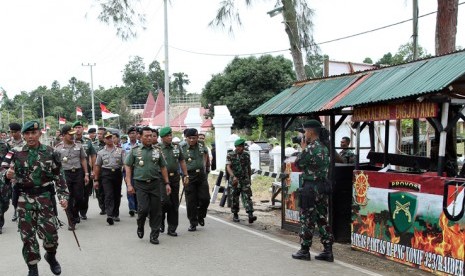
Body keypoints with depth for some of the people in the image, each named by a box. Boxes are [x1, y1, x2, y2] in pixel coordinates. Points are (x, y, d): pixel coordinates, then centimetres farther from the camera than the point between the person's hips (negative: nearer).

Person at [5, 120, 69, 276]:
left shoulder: (49, 153, -1)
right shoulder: (17, 154, 3)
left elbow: (59, 176, 2)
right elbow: (11, 177, 9)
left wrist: (63, 196, -5)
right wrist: (8, 175, -15)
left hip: (45, 197, -1)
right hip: (24, 199, 1)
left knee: (50, 232, -4)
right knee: (27, 234, 3)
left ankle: (51, 256, 27)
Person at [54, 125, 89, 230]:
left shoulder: (79, 145, 6)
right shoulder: (58, 148, -2)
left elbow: (83, 160, 10)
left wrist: (86, 174, 6)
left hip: (78, 173, 2)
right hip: (65, 174, -2)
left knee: (79, 197, 2)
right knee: (68, 199, 2)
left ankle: (75, 214, 30)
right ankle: (71, 222, 11)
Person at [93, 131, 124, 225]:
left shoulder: (120, 150, 9)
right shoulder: (101, 152, 9)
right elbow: (97, 166, 10)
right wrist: (96, 180, 7)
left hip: (117, 173, 2)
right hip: (106, 174, -2)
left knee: (117, 195, 8)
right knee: (108, 195, -13)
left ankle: (116, 214, 22)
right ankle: (109, 215, -20)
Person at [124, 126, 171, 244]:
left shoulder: (157, 150, 8)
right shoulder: (135, 150, 2)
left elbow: (163, 167, 13)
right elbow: (128, 167, 3)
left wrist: (167, 183, 8)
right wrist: (129, 184, -4)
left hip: (155, 183, 2)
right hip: (141, 184, -2)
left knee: (156, 210, 1)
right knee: (143, 208, -10)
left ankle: (154, 235, 12)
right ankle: (140, 226, 21)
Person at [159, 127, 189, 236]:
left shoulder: (176, 147, 12)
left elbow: (182, 162, 16)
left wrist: (185, 175, 11)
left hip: (175, 178, 4)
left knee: (174, 204, 5)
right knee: (165, 201, -15)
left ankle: (172, 228, 13)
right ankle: (160, 221, 12)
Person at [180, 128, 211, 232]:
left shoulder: (201, 146, 4)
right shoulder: (182, 148, -10)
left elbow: (206, 154, 24)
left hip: (201, 175, 4)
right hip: (189, 176, -4)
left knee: (205, 198, 3)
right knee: (191, 201, 1)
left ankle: (200, 216, 29)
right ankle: (193, 223, 12)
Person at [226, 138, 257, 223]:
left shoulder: (246, 155, 8)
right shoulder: (230, 155, -3)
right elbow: (228, 167, -13)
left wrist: (249, 179, 19)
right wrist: (233, 176, -28)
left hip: (245, 180, 2)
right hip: (234, 181, -2)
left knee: (247, 197, -9)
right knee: (235, 199, 6)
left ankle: (250, 215, -17)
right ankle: (235, 215, 21)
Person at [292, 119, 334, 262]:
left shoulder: (309, 148, -16)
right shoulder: (324, 148, 11)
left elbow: (298, 163, -6)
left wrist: (303, 148, 4)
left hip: (310, 187, -8)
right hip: (323, 186, 8)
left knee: (307, 219, 2)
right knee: (322, 219, 11)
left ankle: (304, 251, 10)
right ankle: (328, 251, 12)